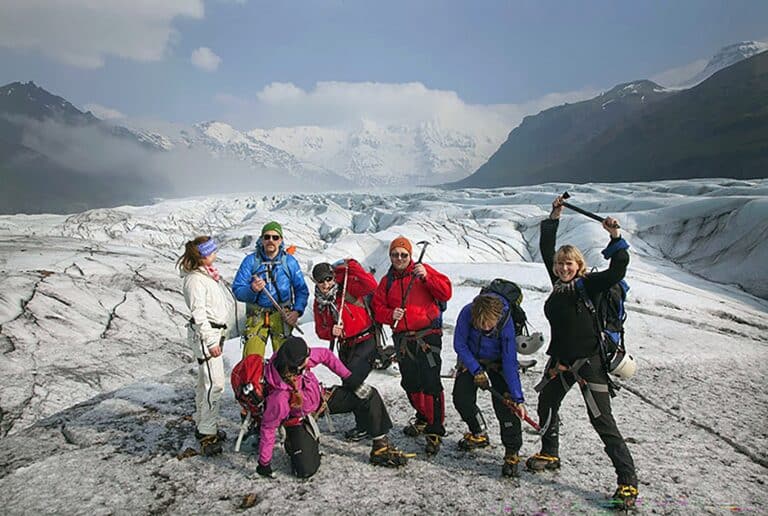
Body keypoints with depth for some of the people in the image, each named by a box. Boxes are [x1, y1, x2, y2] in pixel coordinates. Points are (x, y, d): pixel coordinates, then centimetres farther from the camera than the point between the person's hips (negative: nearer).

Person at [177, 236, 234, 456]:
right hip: (205, 333, -10)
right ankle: (207, 434, -1)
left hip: (214, 331, 10)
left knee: (206, 381, 17)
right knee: (214, 383, -9)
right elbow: (198, 313, -18)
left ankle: (202, 424, 29)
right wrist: (210, 341, -18)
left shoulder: (207, 273, 13)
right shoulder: (195, 279, -16)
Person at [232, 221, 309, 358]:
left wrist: (297, 311, -8)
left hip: (282, 314, 0)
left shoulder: (289, 262, 1)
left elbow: (301, 289, 6)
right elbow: (237, 290, -6)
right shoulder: (251, 261, -2)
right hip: (256, 314, 0)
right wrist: (252, 290, -27)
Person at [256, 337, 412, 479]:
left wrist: (348, 376, -6)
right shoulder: (279, 396, -39)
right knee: (306, 470, -18)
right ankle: (293, 446, 17)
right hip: (299, 420, -5)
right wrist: (264, 464, -14)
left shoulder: (302, 359, -28)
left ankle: (381, 448, 6)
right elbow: (268, 426, -24)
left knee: (369, 395, -8)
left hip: (322, 398, 5)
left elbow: (325, 355, -7)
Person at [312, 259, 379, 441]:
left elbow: (371, 286, -29)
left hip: (365, 341, -8)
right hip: (345, 346, 8)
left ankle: (364, 426, 0)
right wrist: (331, 332, -13)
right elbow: (320, 330, 9)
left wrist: (352, 268, -26)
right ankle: (363, 423, 34)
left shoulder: (347, 289, -13)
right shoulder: (319, 303, 6)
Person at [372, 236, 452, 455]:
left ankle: (435, 431, 0)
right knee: (410, 384, 15)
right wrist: (390, 314, -12)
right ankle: (423, 419, 37)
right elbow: (378, 307, 9)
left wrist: (426, 277, -21)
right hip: (403, 339, 5)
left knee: (430, 384, -10)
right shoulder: (387, 281, 13)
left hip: (428, 336, -5)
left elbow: (445, 293, -8)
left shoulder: (423, 270, 1)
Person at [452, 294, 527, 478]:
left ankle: (512, 453, -4)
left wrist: (517, 398, -33)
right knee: (461, 399, -2)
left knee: (505, 404, -16)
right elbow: (459, 344, -17)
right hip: (471, 359, 2)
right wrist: (476, 371, -22)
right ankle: (479, 434, 25)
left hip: (497, 362, -2)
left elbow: (510, 362, -31)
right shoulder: (467, 313, -31)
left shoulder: (506, 322, -34)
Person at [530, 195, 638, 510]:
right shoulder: (558, 282, 4)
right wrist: (554, 218, 10)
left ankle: (628, 482, 3)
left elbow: (617, 270, -26)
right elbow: (546, 249, 11)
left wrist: (615, 237, -33)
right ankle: (550, 455, 44)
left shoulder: (589, 284, -12)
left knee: (602, 421, -7)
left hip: (588, 360, -7)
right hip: (560, 359, 7)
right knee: (546, 406, 21)